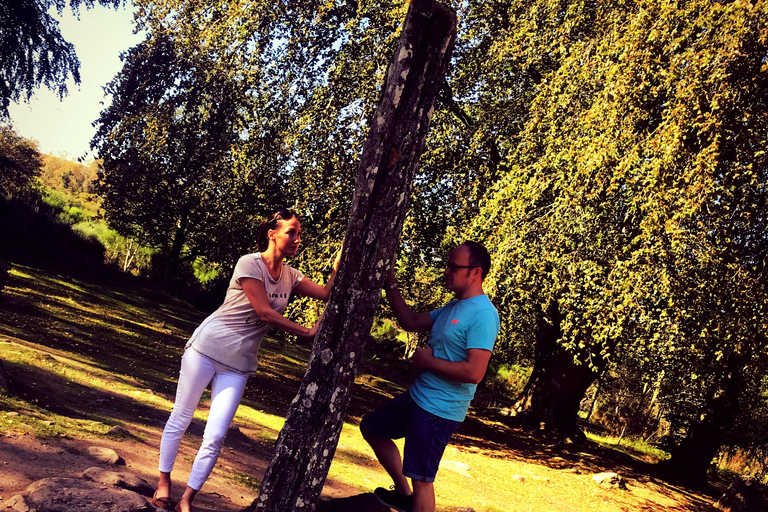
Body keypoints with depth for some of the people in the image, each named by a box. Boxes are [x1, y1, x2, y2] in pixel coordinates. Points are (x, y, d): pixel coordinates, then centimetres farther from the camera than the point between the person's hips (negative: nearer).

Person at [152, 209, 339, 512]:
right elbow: (265, 313, -20)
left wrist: (339, 264, -17)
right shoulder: (250, 263, -16)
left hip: (238, 364, 5)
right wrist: (307, 332, -14)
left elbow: (327, 293, -4)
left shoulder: (290, 276, 4)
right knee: (181, 418, 8)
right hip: (207, 348, -4)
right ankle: (164, 482, 28)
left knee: (215, 437, -2)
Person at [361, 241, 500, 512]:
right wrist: (390, 285, 6)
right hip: (417, 397, 10)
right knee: (371, 427, 23)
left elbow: (474, 373, -29)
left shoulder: (483, 315, -22)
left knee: (421, 479, 0)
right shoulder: (453, 307, 8)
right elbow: (411, 322, 15)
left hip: (440, 411, -10)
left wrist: (428, 361, -17)